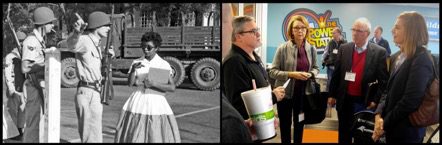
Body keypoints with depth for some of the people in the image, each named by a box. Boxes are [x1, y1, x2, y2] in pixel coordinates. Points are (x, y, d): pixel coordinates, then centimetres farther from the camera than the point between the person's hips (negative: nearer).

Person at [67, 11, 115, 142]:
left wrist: (105, 55, 13)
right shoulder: (84, 40, -14)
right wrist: (76, 32, -61)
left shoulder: (96, 44, 13)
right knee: (94, 138, -7)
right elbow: (72, 45, -38)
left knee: (89, 136, 21)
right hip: (87, 93, -10)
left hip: (94, 93, 10)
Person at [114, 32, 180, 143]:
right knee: (133, 136, 1)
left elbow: (172, 88, -7)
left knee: (156, 136, -2)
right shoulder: (136, 62, 5)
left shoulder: (164, 65, -2)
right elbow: (130, 83, -1)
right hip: (138, 102, 2)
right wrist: (133, 69, -17)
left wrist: (154, 84, -18)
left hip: (156, 102, -2)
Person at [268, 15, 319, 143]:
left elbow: (315, 68, 12)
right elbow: (273, 71, -12)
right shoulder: (283, 48, -12)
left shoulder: (311, 49, 0)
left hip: (303, 93, 3)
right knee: (285, 124, 12)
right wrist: (291, 74, -24)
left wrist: (311, 74, -11)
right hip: (285, 92, -3)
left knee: (300, 124, 18)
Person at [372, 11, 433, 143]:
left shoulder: (421, 60, -18)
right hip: (392, 127, 8)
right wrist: (379, 115, -7)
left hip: (406, 132, -8)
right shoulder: (399, 57, 10)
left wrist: (385, 124, -15)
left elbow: (411, 100, -23)